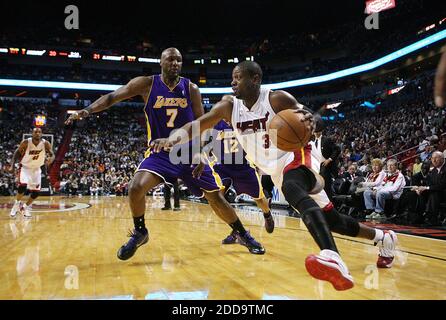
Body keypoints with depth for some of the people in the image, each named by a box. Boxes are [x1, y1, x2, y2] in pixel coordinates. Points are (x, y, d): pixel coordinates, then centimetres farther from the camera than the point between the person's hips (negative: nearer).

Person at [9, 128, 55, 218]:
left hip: (36, 169, 3)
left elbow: (52, 155, -14)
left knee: (36, 192, 2)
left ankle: (26, 206, 27)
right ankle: (17, 203, 2)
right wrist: (12, 165, -14)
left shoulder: (45, 144, -17)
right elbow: (17, 153, -5)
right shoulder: (26, 142, -19)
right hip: (25, 167, -2)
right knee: (23, 185, -24)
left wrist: (50, 160, -38)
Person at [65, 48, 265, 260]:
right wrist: (88, 110, -22)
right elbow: (112, 97, -6)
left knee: (216, 197, 3)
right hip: (160, 152, 0)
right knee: (136, 188, -23)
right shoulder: (146, 84, -6)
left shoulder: (191, 89, -4)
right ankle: (140, 233, 5)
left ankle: (243, 235, 24)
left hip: (190, 152, 1)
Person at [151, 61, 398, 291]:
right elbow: (196, 125, -10)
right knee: (329, 219, 11)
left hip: (296, 156, -5)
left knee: (293, 190, -41)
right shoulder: (228, 106, -4)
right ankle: (383, 237, 35)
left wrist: (308, 123, -36)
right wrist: (173, 139, -29)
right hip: (275, 169, 5)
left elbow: (307, 125, -11)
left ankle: (334, 260, -57)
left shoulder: (278, 99, -17)